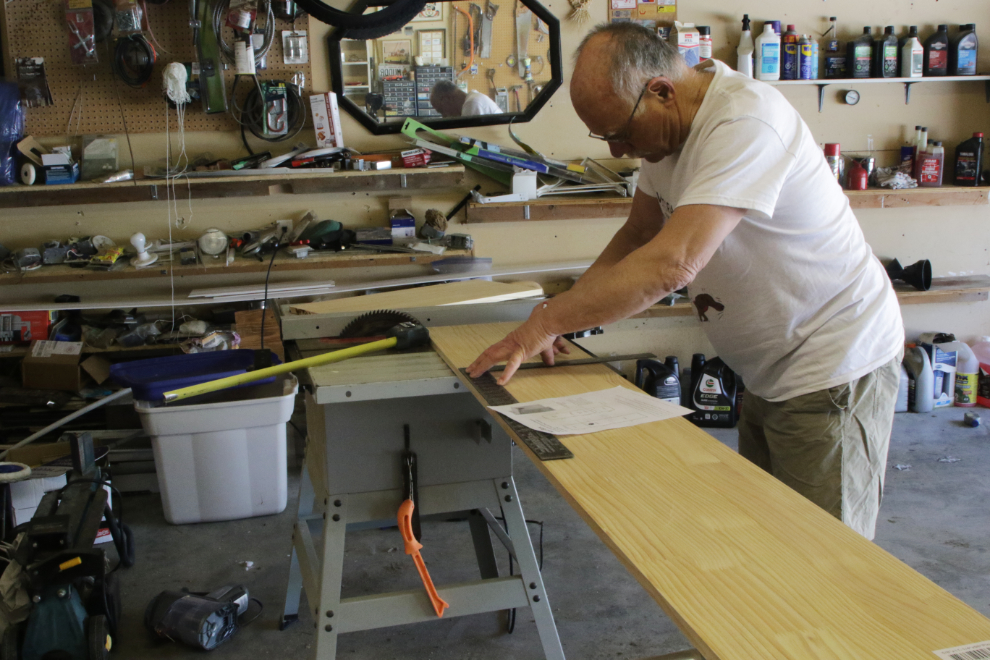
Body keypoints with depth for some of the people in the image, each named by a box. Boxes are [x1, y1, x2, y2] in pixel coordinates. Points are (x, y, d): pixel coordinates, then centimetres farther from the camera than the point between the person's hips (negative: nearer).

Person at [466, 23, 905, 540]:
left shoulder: (746, 123, -27)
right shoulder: (670, 125, 2)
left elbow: (673, 264, -35)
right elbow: (638, 234, 11)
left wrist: (549, 320, -29)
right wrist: (566, 311, -3)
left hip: (834, 368, -9)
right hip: (772, 374, 9)